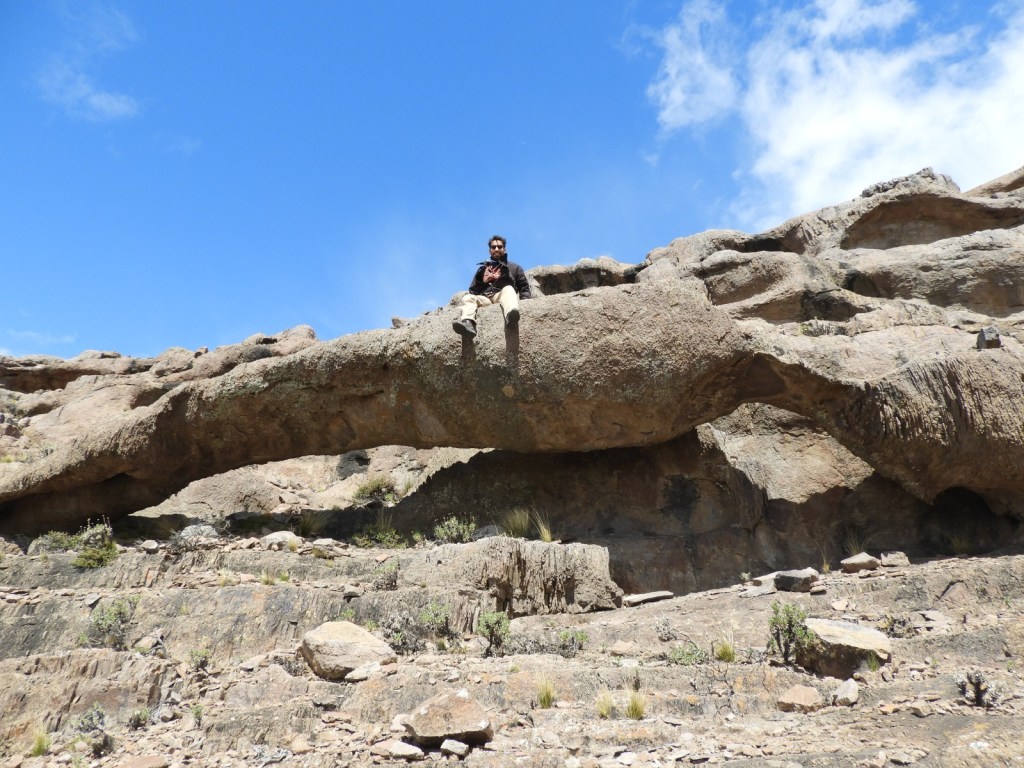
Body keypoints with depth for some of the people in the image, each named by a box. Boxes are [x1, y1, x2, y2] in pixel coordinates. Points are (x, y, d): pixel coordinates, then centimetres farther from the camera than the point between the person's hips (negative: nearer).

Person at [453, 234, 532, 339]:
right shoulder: (482, 269, 34)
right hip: (484, 298, 3)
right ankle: (467, 323, -59)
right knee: (468, 297, -27)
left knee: (508, 289, -36)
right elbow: (473, 290, 31)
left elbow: (524, 288, 18)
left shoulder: (514, 267, 28)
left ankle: (511, 316, -69)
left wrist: (526, 301, -3)